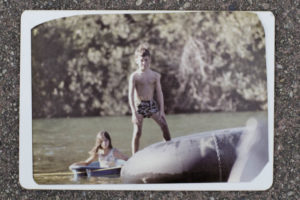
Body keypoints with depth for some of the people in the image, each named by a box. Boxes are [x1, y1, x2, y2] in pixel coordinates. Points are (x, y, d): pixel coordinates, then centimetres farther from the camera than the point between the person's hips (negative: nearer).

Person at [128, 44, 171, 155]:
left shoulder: (155, 75, 4)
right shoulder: (134, 76, -6)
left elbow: (159, 93, 6)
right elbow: (131, 94, -11)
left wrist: (162, 110, 0)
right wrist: (134, 112, -19)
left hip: (151, 104, 3)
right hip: (139, 105, -3)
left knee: (164, 125, -2)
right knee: (137, 132, -5)